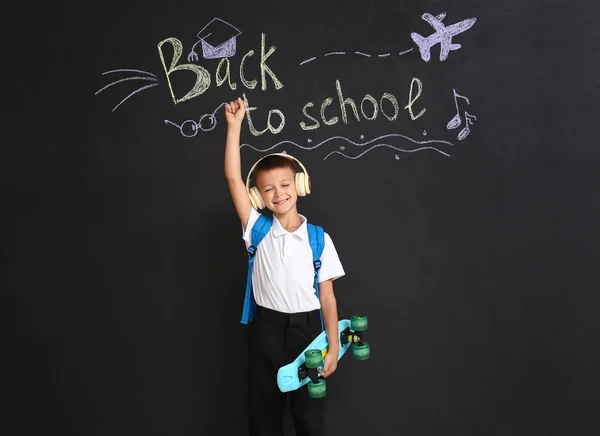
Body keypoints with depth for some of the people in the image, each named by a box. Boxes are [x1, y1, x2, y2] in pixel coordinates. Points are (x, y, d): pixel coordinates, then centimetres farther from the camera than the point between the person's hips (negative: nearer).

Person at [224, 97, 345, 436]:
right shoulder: (258, 230, -2)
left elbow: (327, 296, -1)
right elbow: (233, 178, -11)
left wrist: (333, 347, -3)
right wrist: (235, 126, -14)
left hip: (307, 328, -1)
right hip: (267, 329, 1)